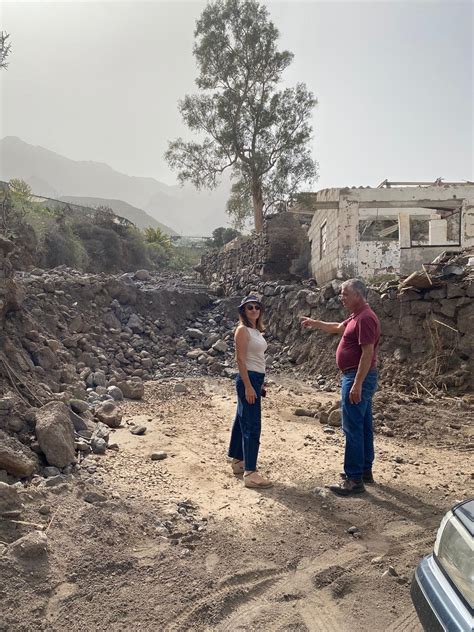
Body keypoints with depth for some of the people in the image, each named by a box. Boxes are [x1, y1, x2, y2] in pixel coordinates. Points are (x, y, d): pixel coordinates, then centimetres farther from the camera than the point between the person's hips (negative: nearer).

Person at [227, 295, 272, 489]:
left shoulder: (256, 330, 15)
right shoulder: (242, 330, -12)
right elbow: (240, 359, -17)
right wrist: (248, 386, -22)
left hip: (256, 379, 9)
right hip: (248, 379, -9)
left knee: (242, 421, 17)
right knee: (252, 427, -10)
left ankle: (238, 461, 30)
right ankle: (250, 474, -7)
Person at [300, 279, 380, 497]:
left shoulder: (365, 318, -19)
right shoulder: (357, 316, 14)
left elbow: (368, 353, -25)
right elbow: (338, 327, 33)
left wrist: (357, 384, -27)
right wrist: (315, 323, 32)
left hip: (358, 378, -11)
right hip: (359, 378, 11)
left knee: (353, 429, -8)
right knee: (364, 426, 16)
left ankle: (355, 480, -3)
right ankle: (365, 470, 26)